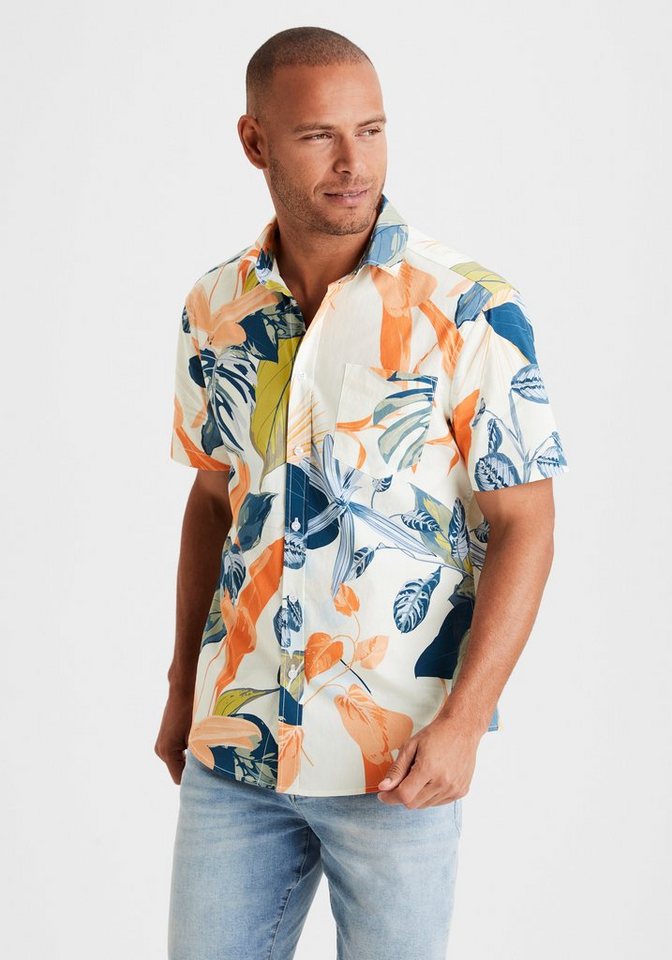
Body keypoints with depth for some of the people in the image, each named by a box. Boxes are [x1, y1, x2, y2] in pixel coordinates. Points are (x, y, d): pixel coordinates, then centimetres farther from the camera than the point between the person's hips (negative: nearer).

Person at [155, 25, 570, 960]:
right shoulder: (214, 310, 3)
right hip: (233, 741, 4)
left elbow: (523, 525, -10)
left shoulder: (472, 311, -11)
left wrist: (463, 720, -17)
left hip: (401, 752, -4)